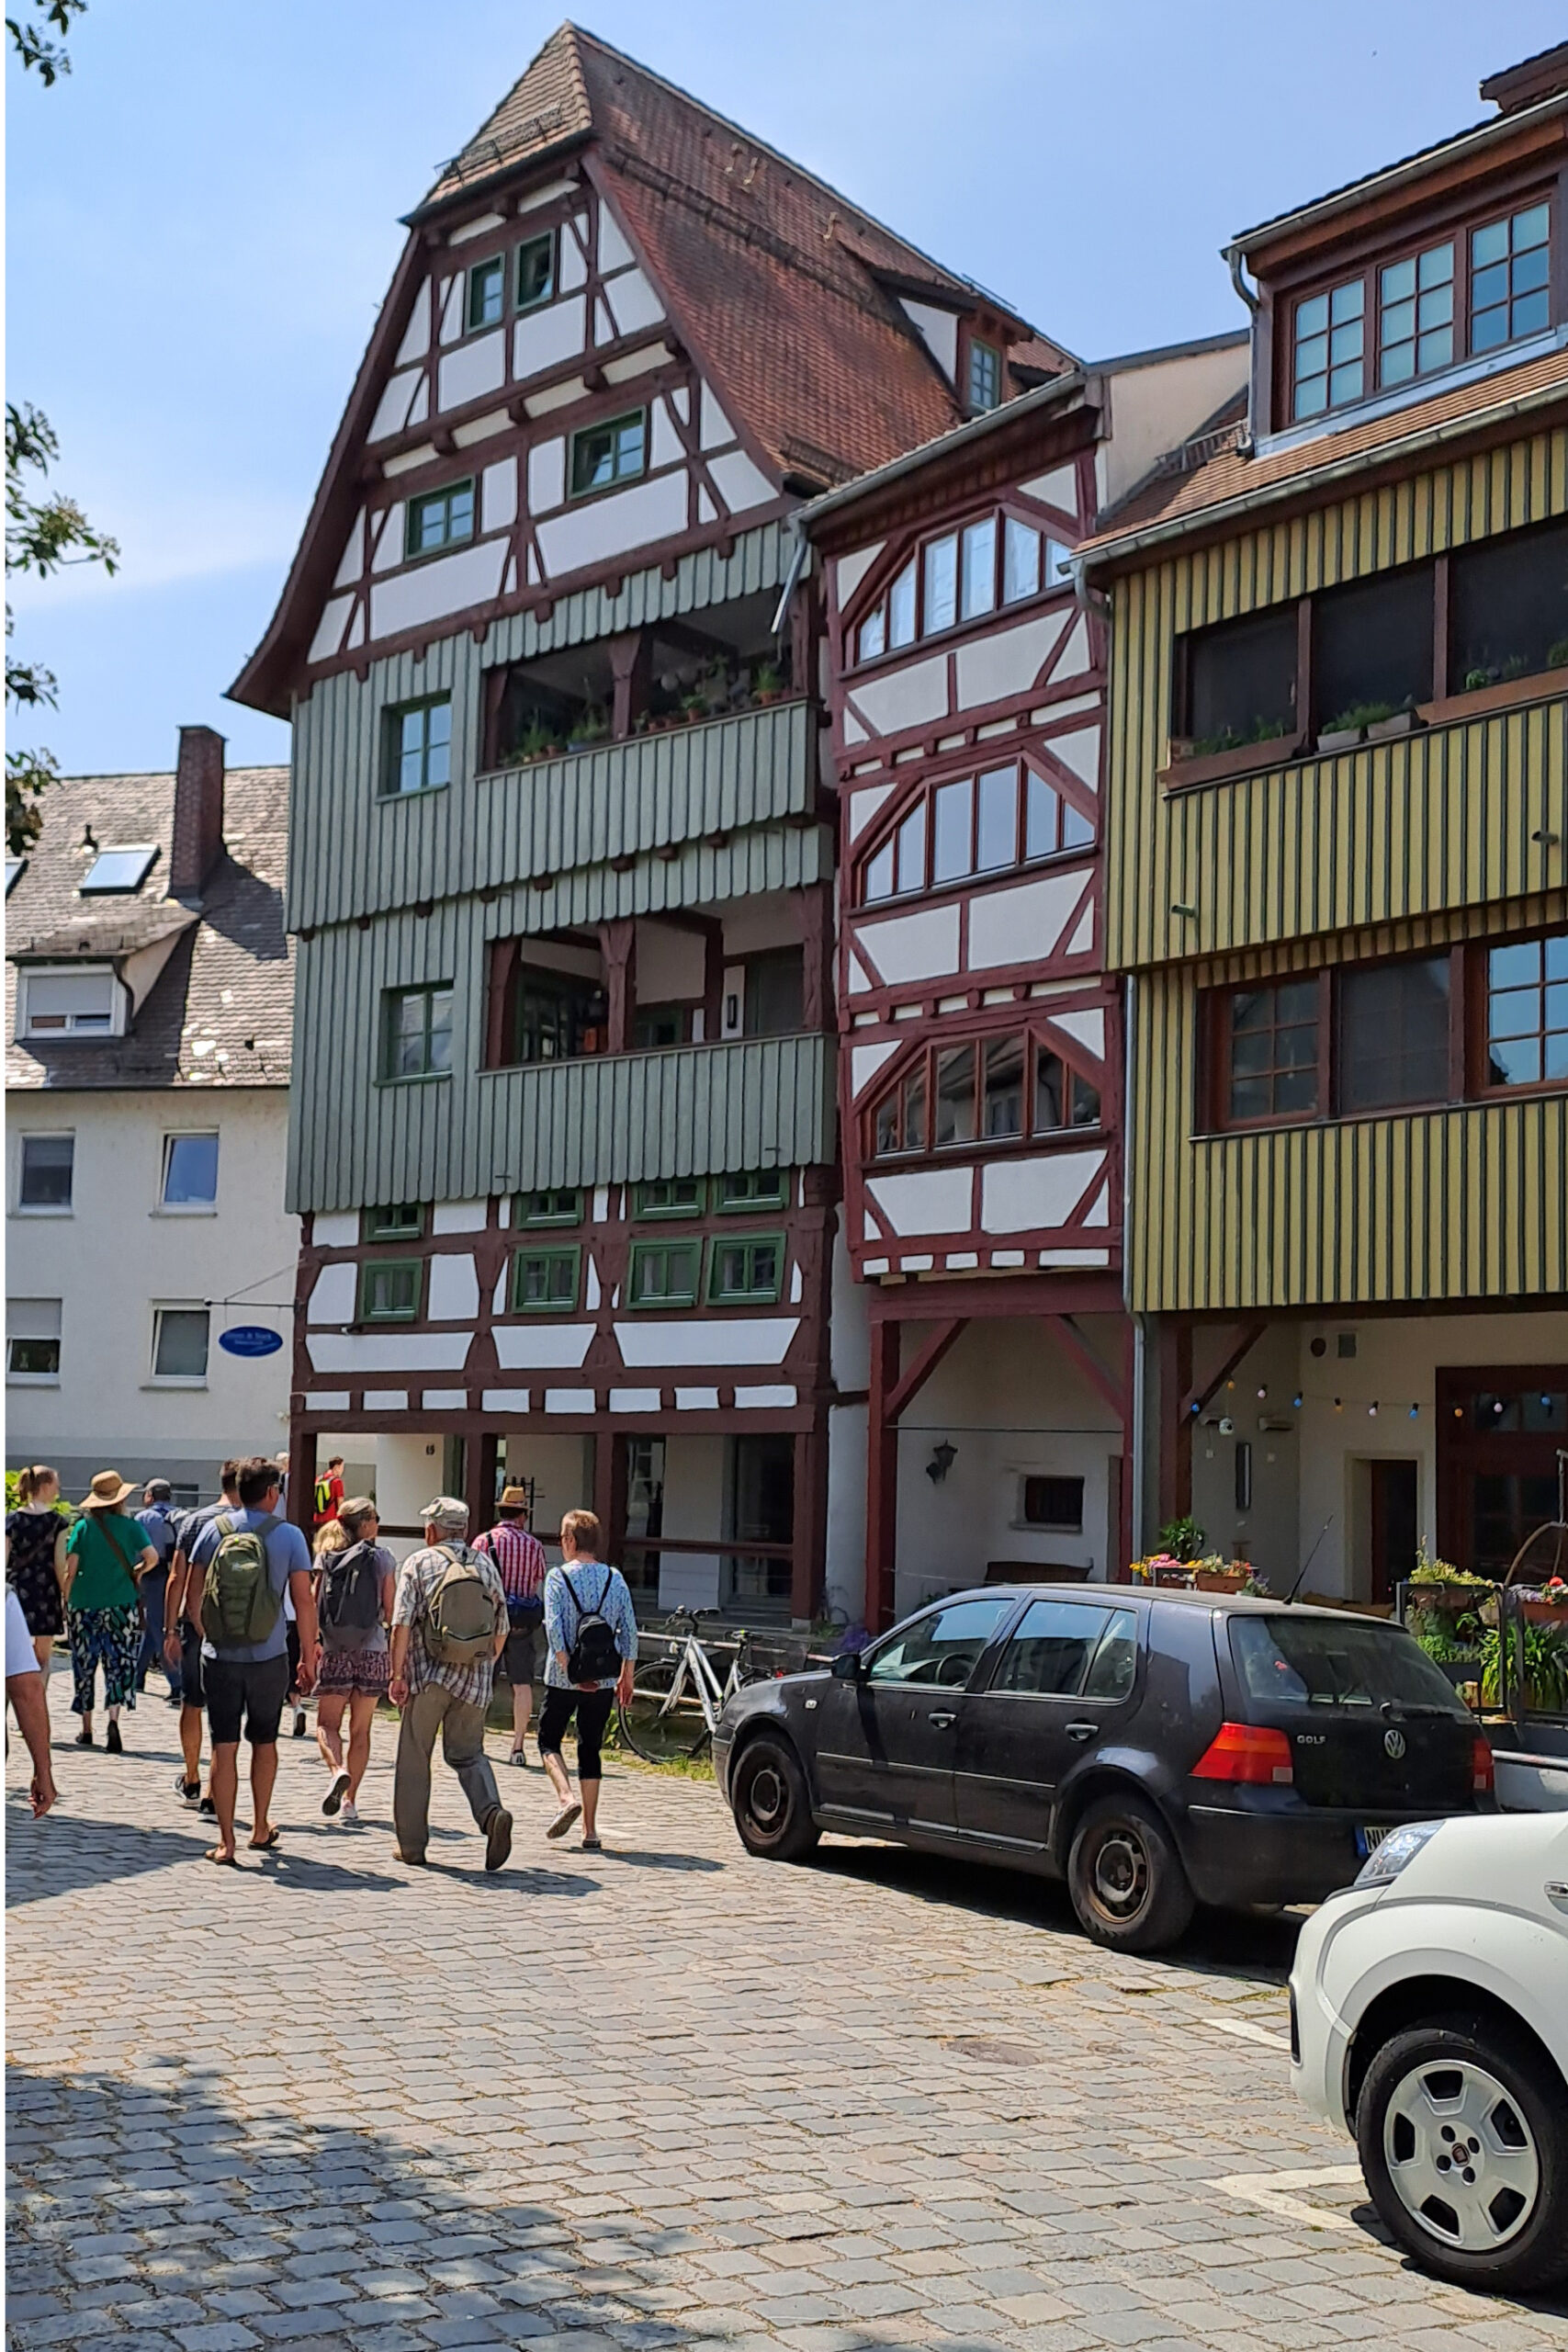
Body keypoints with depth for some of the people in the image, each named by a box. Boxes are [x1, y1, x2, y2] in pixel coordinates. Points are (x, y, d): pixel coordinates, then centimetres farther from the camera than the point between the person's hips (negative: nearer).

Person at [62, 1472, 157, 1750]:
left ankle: (86, 1730, 18)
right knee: (118, 1664, 3)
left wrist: (66, 1601, 6)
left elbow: (70, 1568, -3)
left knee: (85, 1666, 12)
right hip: (121, 1604, -1)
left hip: (84, 1604, 1)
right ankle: (114, 1719, -18)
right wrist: (138, 1572, 9)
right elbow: (152, 1557, -11)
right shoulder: (129, 1525, -2)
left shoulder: (83, 1526, 0)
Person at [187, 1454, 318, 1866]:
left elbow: (193, 1596, 3)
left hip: (219, 1657, 1)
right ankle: (260, 1829, 28)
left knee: (223, 1747, 4)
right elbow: (304, 1600, -6)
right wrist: (308, 1655, 4)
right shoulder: (288, 1535, -5)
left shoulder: (214, 1528, 0)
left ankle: (225, 1841, 4)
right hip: (269, 1658, 0)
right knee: (264, 1742, 18)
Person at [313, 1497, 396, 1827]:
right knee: (360, 1730, 10)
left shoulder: (326, 1557, 2)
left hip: (335, 1652, 0)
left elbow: (313, 1606, 1)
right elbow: (391, 1613, -2)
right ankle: (350, 1802, 12)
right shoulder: (382, 1557, -3)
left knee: (327, 1724, 8)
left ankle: (338, 1772, -21)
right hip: (373, 1652, 0)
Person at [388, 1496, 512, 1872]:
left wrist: (397, 1674, -5)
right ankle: (492, 1811, -14)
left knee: (414, 1760, 9)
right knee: (468, 1754, 13)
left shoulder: (419, 1563, -2)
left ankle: (412, 1844, 13)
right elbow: (501, 1630, 10)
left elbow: (402, 1625, -10)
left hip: (429, 1676, -3)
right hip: (475, 1679, 3)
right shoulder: (486, 1566, 9)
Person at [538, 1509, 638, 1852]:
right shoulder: (615, 1578, 3)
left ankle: (566, 1798, -11)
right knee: (590, 1748, 10)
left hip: (562, 1680, -3)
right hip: (604, 1680, 3)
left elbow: (554, 1627, -15)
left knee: (549, 1739, 14)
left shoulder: (558, 1577, -6)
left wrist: (570, 1670, -14)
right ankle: (590, 1831, 7)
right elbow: (629, 1629, 2)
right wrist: (627, 1675, 10)